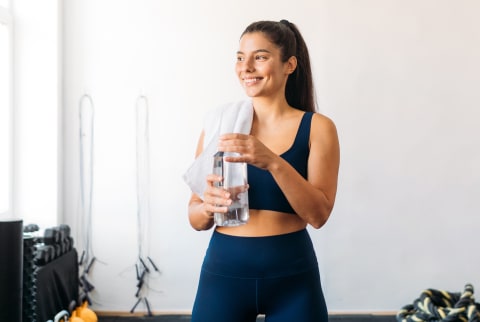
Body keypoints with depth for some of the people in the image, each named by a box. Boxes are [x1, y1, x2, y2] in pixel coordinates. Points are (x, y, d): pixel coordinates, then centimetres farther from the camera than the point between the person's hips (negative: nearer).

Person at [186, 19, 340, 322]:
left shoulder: (317, 127, -3)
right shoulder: (218, 126, 0)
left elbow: (318, 214, -12)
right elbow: (196, 219, 4)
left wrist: (273, 162, -24)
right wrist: (209, 205, -18)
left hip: (292, 275, -1)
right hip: (224, 271, 1)